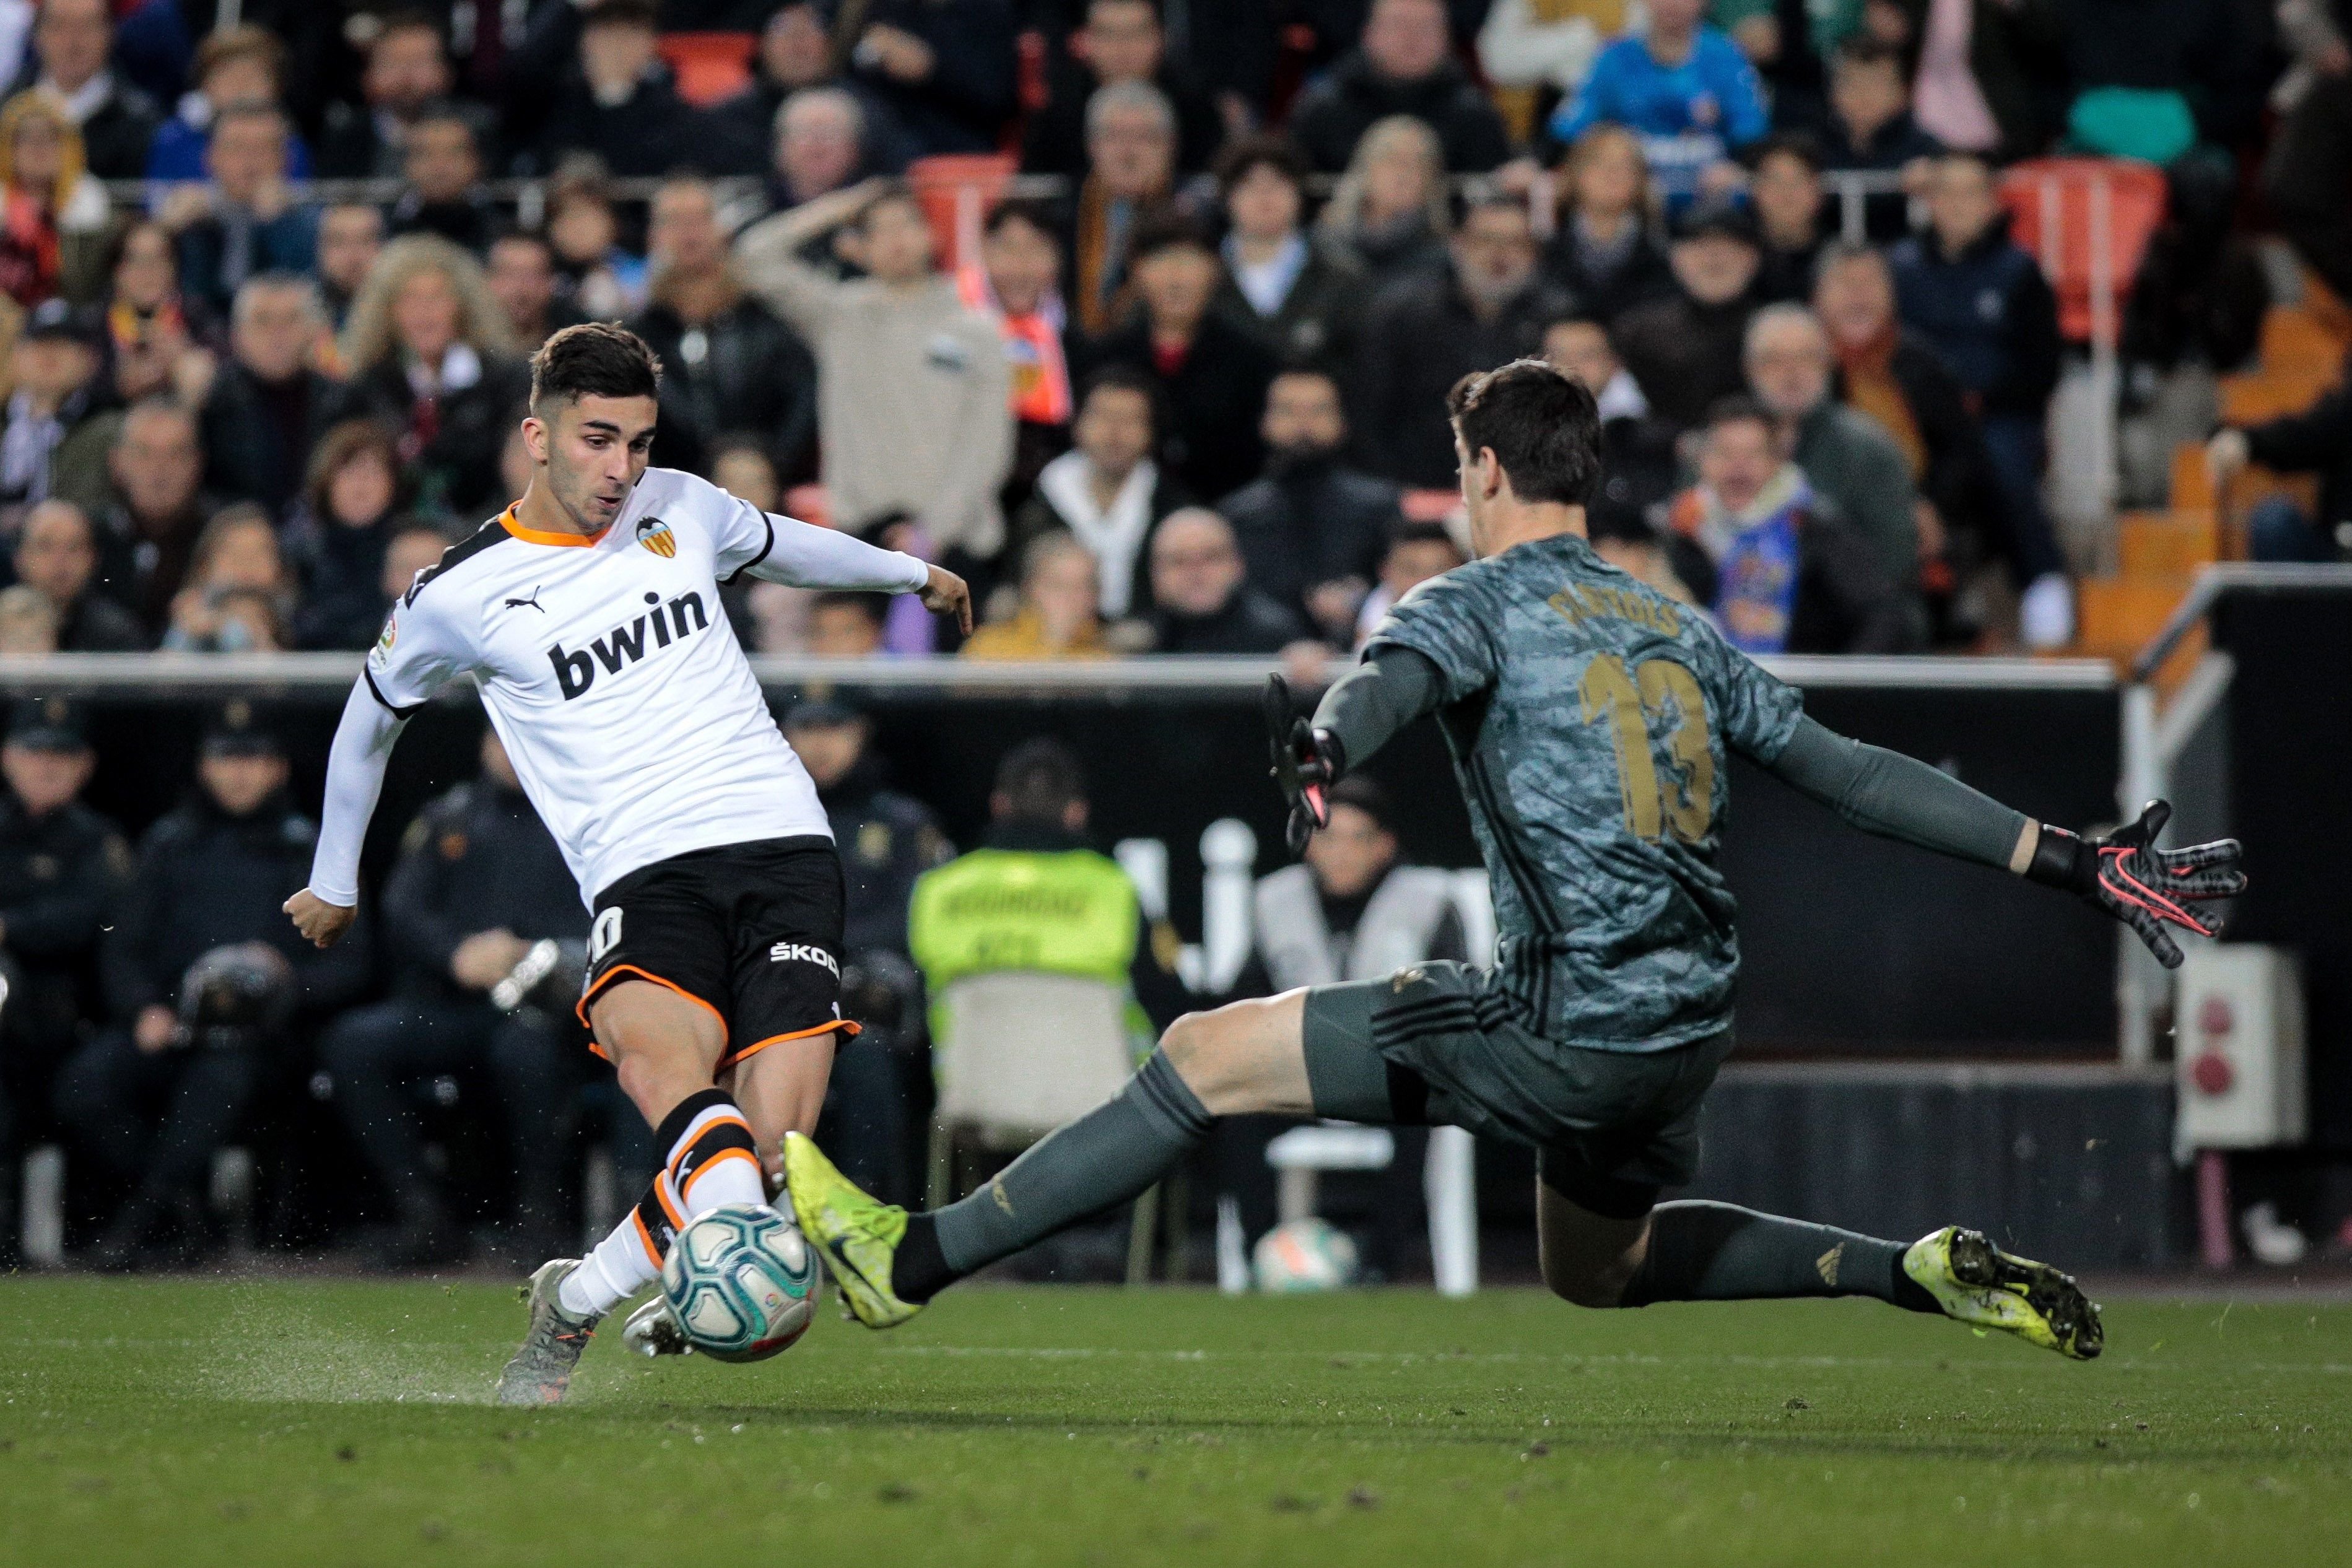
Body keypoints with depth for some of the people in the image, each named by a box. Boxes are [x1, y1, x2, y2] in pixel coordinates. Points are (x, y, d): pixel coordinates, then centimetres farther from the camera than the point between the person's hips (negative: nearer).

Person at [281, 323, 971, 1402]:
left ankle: (574, 1303, -1)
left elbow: (779, 544, 36)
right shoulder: (460, 596, 3)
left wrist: (911, 574, 53)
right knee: (660, 1060, -36)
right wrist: (333, 883, 34)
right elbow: (370, 721, 22)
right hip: (643, 871, -3)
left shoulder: (679, 510, 12)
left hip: (781, 840, 3)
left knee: (772, 1132, -17)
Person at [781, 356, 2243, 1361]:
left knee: (1210, 1057, -2)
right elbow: (1861, 774, 17)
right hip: (1690, 1030, 7)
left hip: (1561, 1030, -7)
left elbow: (1395, 678, -24)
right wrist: (2078, 864, 21)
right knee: (1602, 1265, 32)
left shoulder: (1483, 600, 0)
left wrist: (1326, 744, -47)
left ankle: (914, 1257, -4)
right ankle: (1922, 1272, 16)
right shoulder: (1680, 630, 19)